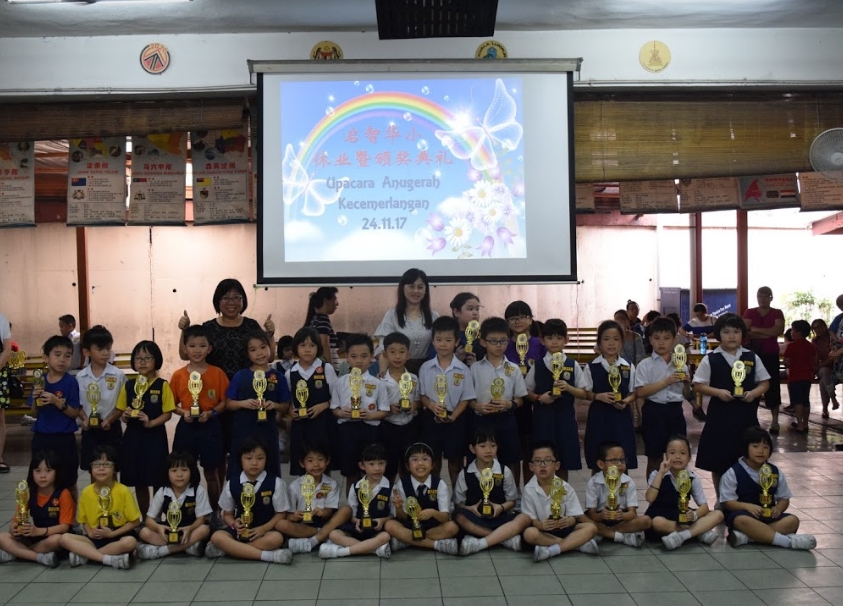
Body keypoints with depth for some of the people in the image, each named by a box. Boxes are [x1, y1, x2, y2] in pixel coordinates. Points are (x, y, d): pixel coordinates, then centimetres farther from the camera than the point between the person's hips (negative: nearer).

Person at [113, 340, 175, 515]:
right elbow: (120, 409, 12)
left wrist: (151, 423, -21)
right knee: (138, 482, 12)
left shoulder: (162, 385, -5)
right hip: (133, 436, 4)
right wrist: (124, 416, -10)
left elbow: (168, 413, -7)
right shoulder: (129, 385, 6)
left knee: (157, 481, 2)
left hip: (155, 437, -3)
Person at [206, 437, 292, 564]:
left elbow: (281, 513, -1)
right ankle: (268, 555, -33)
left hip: (266, 530, -2)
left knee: (276, 538, -35)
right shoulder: (232, 484, 1)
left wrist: (263, 528, -17)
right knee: (216, 537, -27)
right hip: (240, 530, 2)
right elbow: (227, 514, 10)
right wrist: (234, 524, -13)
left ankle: (227, 549, -24)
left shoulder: (276, 483, -5)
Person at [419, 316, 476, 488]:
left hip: (455, 419, -1)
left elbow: (465, 398, -4)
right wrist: (432, 406, -19)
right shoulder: (426, 368, -2)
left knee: (455, 460, 10)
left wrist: (453, 416, -18)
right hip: (431, 418, 1)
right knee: (433, 460, 12)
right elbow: (422, 395, 1)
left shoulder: (463, 370, -5)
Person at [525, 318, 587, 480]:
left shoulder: (573, 365, 3)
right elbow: (527, 392, 6)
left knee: (564, 462, 7)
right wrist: (539, 398, -12)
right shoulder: (537, 365, 3)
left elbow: (583, 393, 4)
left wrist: (568, 387, -14)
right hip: (543, 417, 0)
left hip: (565, 416, 1)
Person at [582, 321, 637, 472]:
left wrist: (625, 401, -12)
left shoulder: (628, 367, 3)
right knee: (597, 464, 5)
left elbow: (633, 393, 8)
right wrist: (599, 396, -17)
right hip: (599, 416, -1)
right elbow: (585, 393, 1)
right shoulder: (591, 367, -2)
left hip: (621, 417, 1)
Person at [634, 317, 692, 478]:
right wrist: (666, 381, -19)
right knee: (654, 457, 5)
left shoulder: (680, 365, 7)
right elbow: (640, 392, -15)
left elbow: (686, 395, 12)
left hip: (675, 411, 3)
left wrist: (686, 383, -10)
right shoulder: (645, 365, -3)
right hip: (654, 411, -3)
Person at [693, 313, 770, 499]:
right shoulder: (710, 359, -3)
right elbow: (698, 385, -1)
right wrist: (718, 392, -16)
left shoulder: (752, 357, 3)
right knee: (718, 462, 8)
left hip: (746, 415, 1)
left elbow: (764, 383, 8)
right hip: (720, 415, -1)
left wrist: (754, 393, -11)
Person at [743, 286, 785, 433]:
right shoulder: (749, 313, 4)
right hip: (753, 353, 1)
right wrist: (768, 334, -16)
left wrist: (756, 329, -14)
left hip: (771, 355, -1)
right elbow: (746, 332, -10)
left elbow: (779, 330, -15)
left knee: (772, 386, -1)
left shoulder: (777, 313, 3)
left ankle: (775, 421, 5)